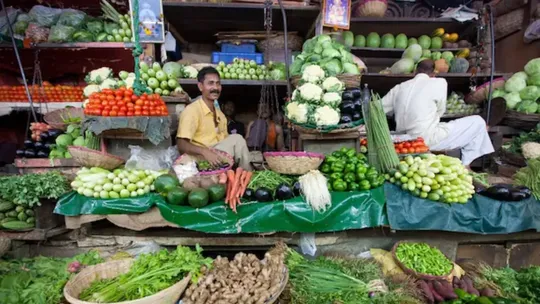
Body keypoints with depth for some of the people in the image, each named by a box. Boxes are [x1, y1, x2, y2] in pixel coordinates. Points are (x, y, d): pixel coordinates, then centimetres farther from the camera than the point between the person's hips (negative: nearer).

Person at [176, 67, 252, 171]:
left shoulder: (219, 113, 16)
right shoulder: (191, 110, -9)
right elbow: (182, 145, -18)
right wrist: (205, 151, -36)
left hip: (217, 160, 7)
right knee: (237, 139, -23)